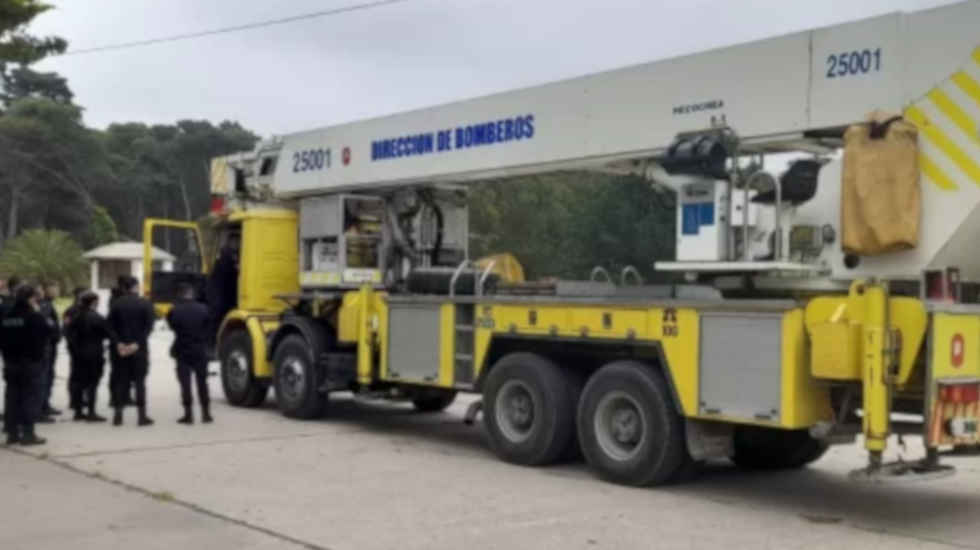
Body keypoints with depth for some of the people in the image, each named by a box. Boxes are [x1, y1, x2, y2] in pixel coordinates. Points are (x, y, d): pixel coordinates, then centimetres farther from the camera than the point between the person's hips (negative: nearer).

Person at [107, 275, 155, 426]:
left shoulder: (116, 304, 3)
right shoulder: (145, 304, -5)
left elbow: (111, 326, -3)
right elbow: (148, 326, -12)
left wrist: (119, 343, -6)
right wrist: (137, 343, -13)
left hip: (122, 349, 3)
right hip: (140, 349, -2)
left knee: (121, 381, 9)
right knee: (140, 381, 2)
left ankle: (118, 415, 7)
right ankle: (142, 415, 1)